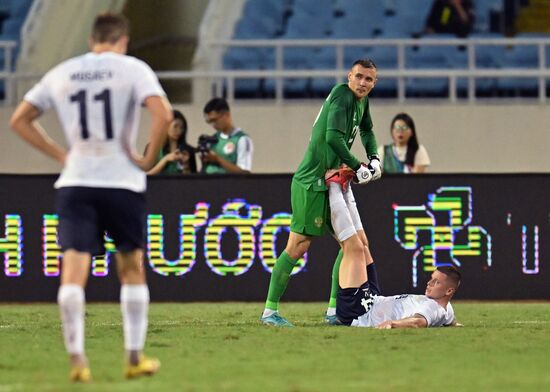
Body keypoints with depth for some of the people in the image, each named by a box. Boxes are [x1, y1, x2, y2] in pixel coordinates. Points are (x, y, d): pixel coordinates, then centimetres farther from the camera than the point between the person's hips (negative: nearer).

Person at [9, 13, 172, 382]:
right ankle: (135, 357, 14)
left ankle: (76, 358, -15)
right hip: (123, 182, -2)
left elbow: (19, 120, 13)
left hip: (75, 183, 2)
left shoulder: (61, 74, 9)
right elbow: (164, 115, -18)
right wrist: (149, 158, -5)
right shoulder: (133, 69, -3)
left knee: (73, 271, -3)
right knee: (132, 269, 13)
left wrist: (60, 154, 13)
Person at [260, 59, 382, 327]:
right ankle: (270, 311, -5)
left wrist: (373, 159, 19)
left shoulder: (362, 101, 14)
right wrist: (357, 168, -17)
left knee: (356, 244, 7)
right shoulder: (342, 96, -14)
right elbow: (333, 136, -27)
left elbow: (367, 131, 36)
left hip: (332, 183, 10)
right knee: (298, 246, -10)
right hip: (312, 183, -10)